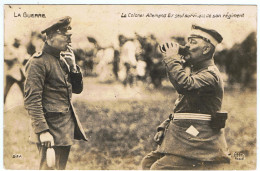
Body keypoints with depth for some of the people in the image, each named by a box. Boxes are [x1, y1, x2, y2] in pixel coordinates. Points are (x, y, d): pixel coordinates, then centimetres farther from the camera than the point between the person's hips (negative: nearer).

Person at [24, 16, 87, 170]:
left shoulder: (63, 59, 13)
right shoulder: (38, 62, -13)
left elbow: (77, 89, 16)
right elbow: (32, 100, -18)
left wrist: (73, 66, -1)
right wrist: (42, 131, -23)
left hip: (67, 127, 9)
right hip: (51, 128, -9)